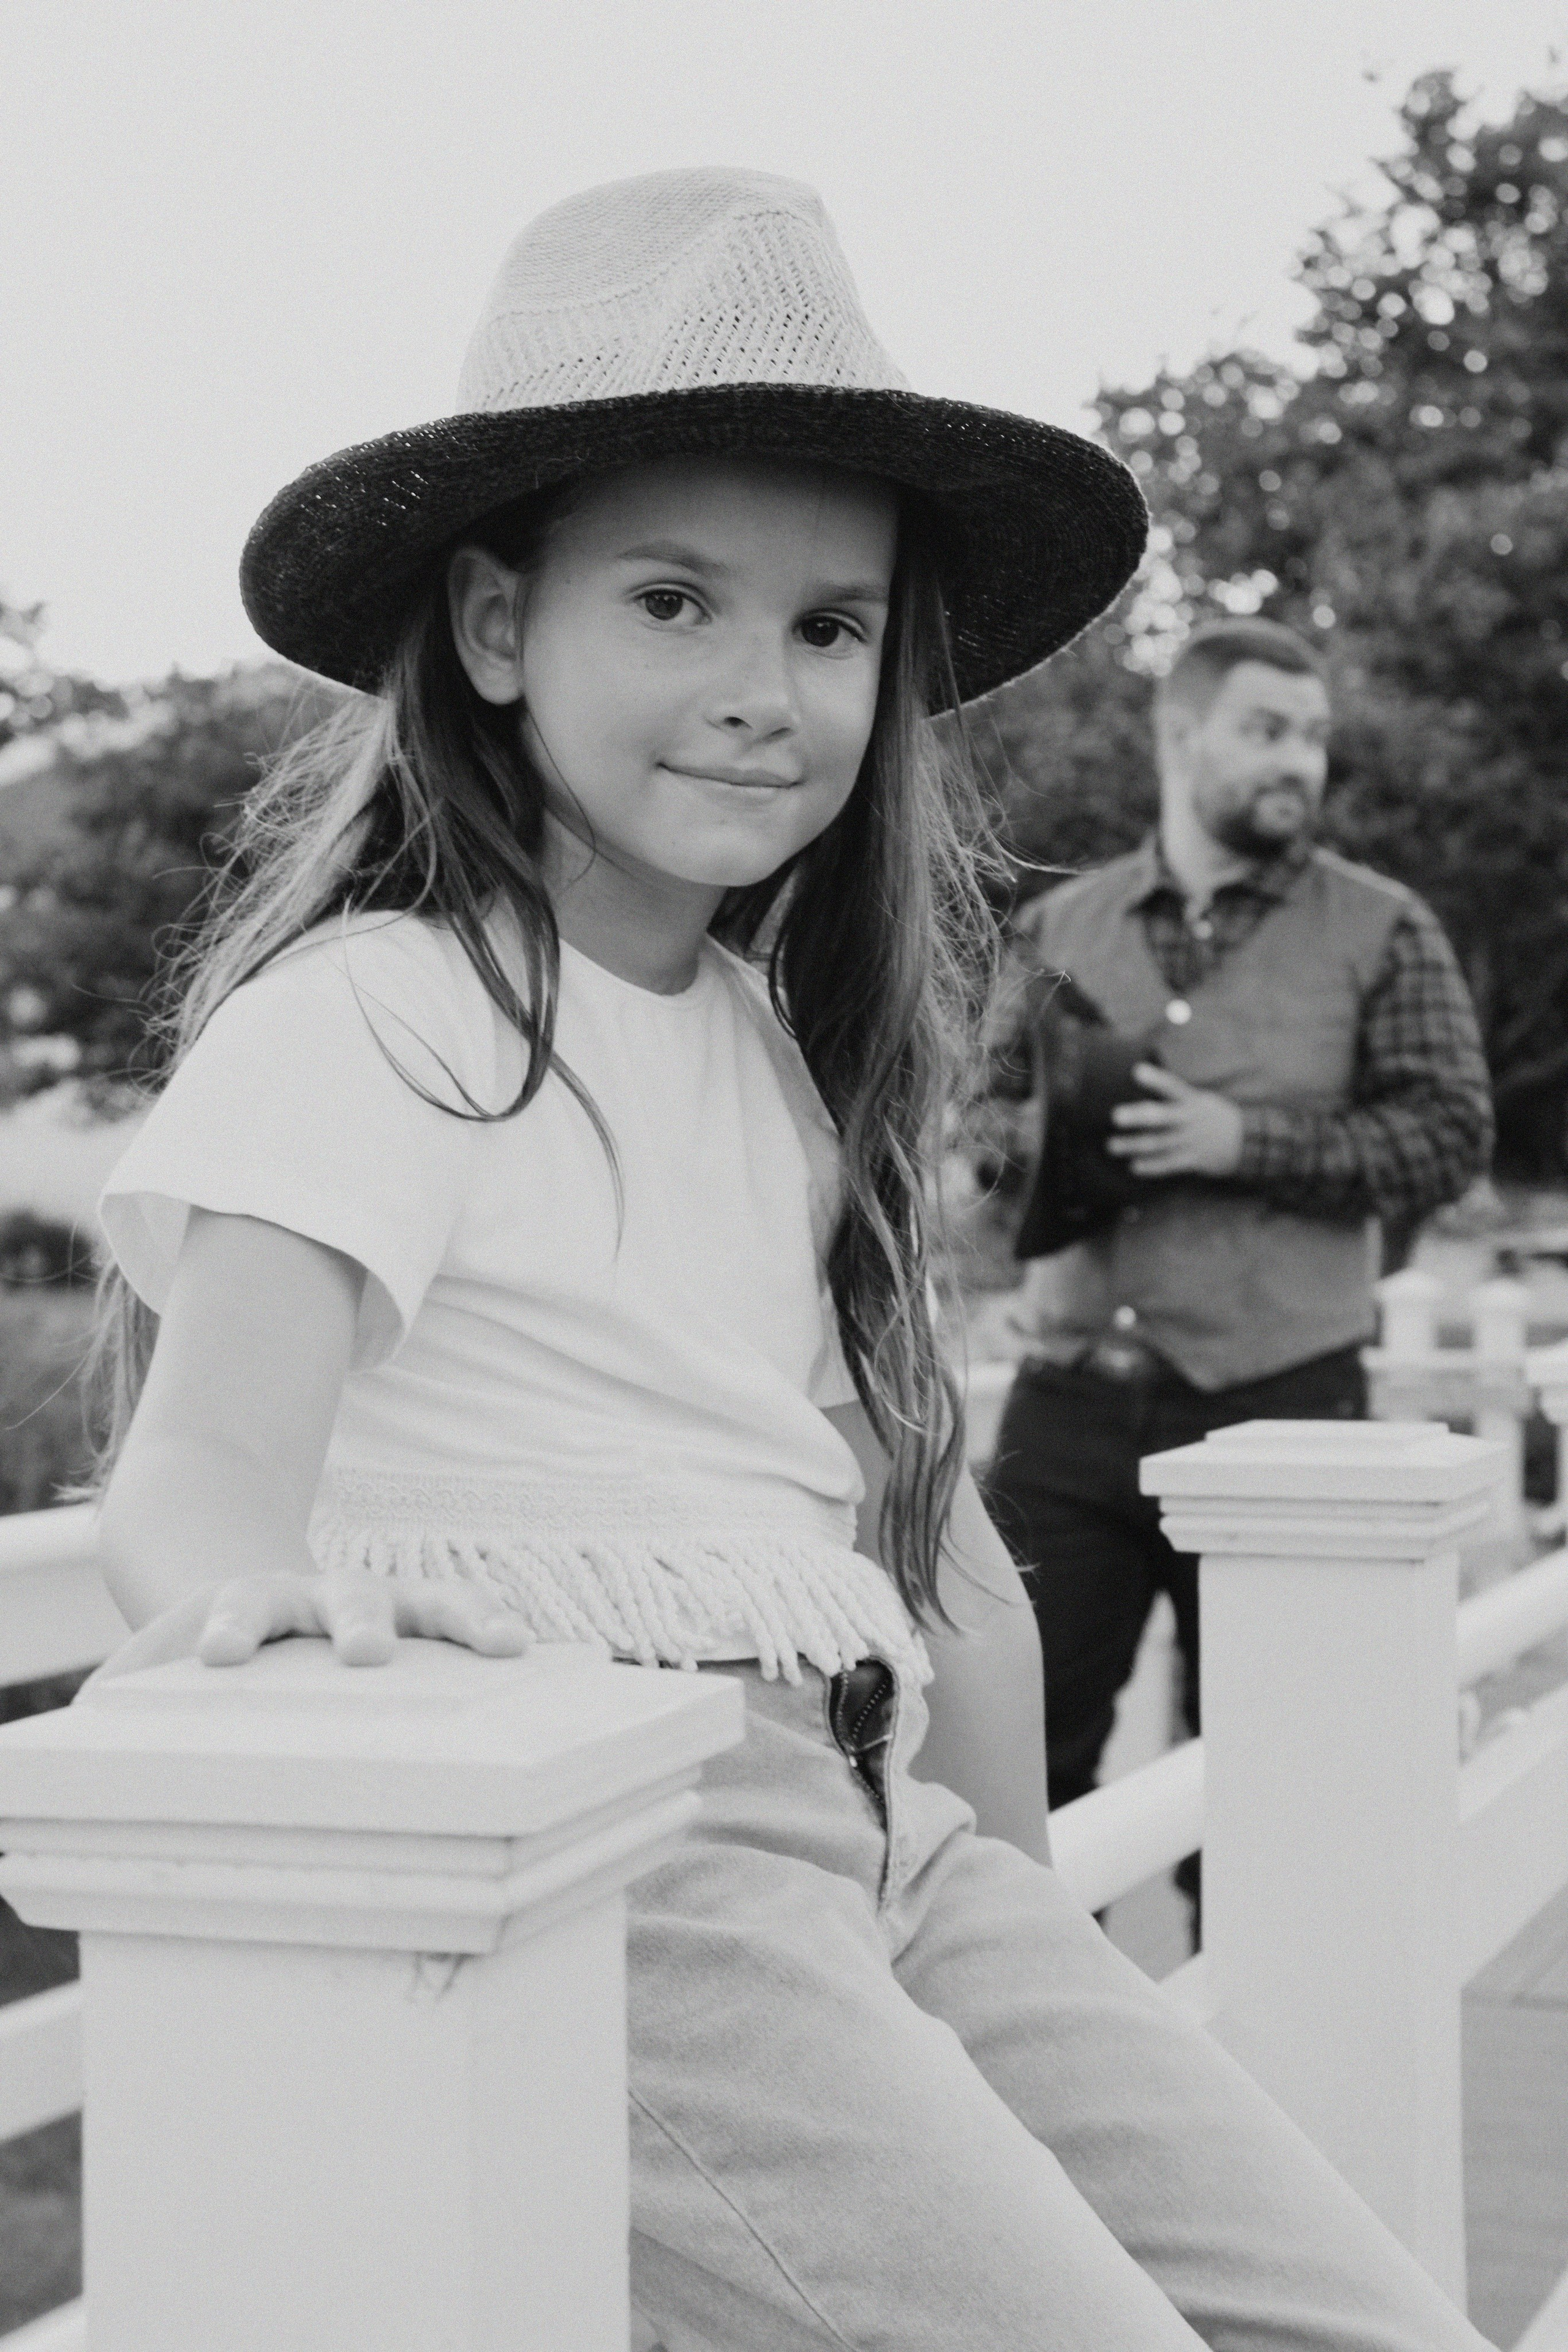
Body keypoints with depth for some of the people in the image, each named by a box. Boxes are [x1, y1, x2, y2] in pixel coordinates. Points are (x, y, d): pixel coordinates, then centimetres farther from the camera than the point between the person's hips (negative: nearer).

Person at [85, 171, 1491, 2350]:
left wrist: (1024, 1912, 12)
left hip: (888, 1846, 7)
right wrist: (249, 1589, -39)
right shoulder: (375, 1018, -4)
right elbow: (195, 1466, -17)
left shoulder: (797, 1048, 18)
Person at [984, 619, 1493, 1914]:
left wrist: (1246, 1142, -14)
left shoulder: (1380, 932, 3)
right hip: (1075, 1397, 2)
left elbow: (1451, 1131, -3)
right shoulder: (1057, 929, 10)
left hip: (1278, 1407, -2)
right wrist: (1043, 1241, -4)